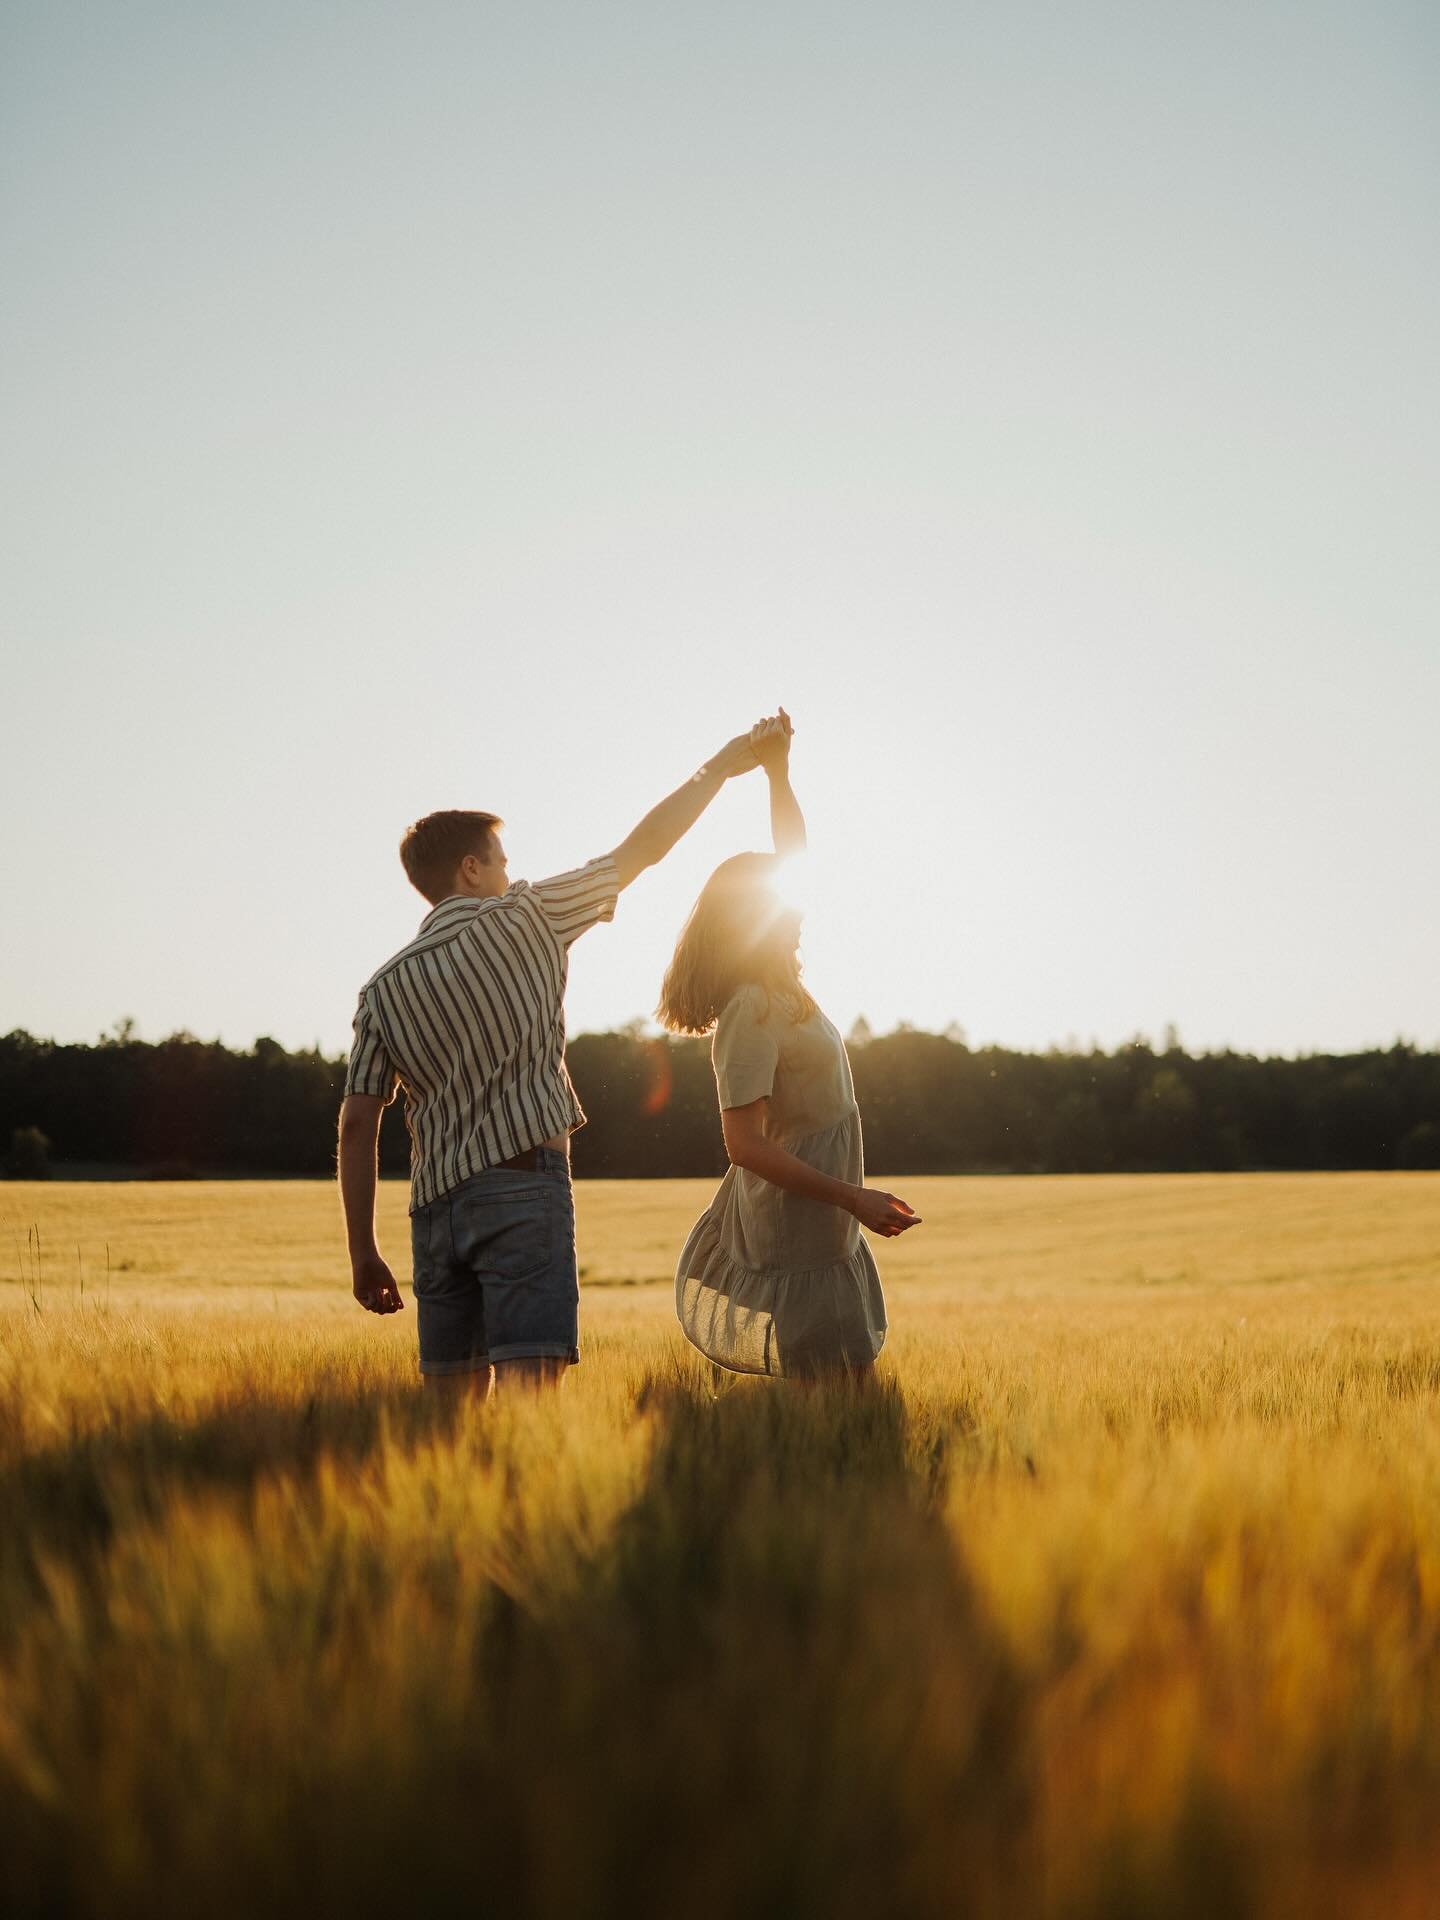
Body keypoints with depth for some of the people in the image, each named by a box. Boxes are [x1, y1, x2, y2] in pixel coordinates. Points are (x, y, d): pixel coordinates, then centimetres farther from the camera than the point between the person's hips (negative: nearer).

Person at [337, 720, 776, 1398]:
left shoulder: (381, 989, 11)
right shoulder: (521, 918, 1)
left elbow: (357, 1126, 5)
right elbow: (641, 850, 8)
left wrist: (363, 1253, 9)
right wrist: (720, 766, 20)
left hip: (436, 1209, 5)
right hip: (523, 1189, -5)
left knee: (449, 1409, 13)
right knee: (523, 1391, -13)